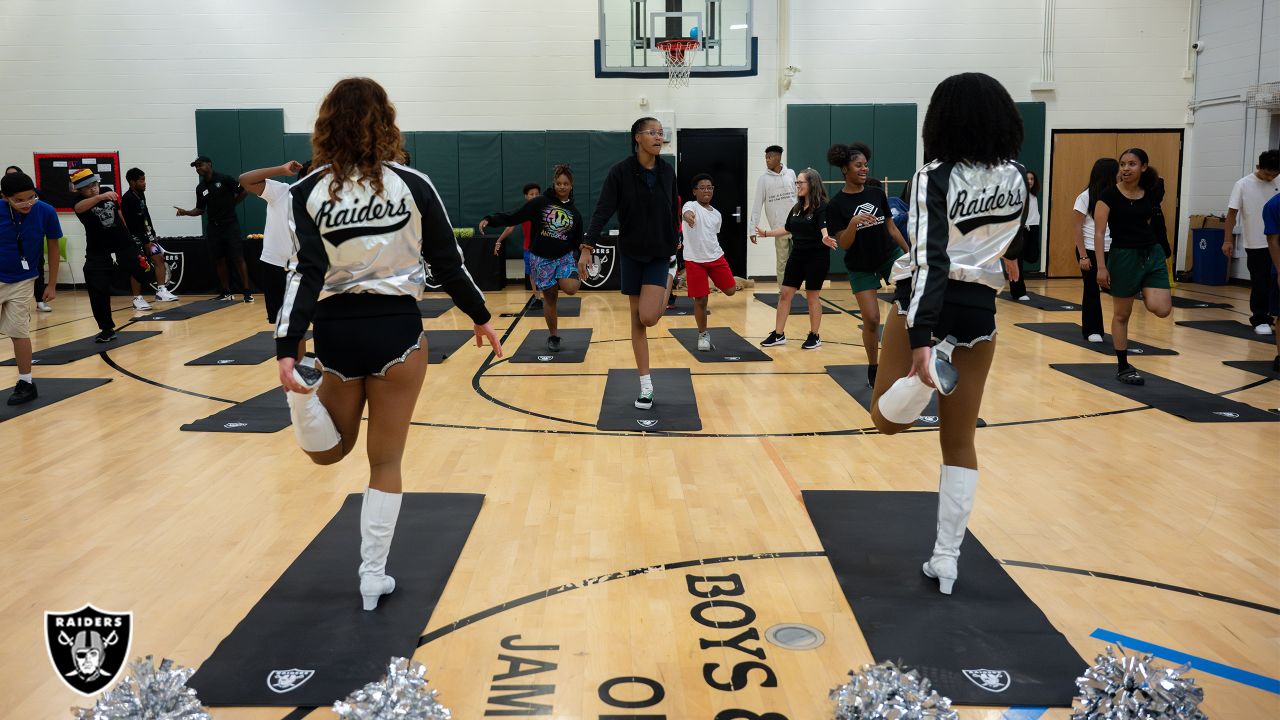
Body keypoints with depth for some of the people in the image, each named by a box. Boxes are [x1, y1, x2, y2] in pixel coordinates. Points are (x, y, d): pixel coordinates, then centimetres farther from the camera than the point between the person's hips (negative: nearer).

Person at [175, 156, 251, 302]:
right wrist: (185, 212, -3)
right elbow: (200, 210, 12)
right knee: (220, 260, 7)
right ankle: (226, 292, 15)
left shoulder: (224, 179, -7)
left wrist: (231, 204, -1)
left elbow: (243, 191, -1)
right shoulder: (200, 188, 8)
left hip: (230, 224, -5)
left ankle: (247, 292, -5)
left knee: (238, 258, -7)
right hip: (214, 228, 5)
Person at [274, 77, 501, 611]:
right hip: (396, 330, -1)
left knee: (331, 450, 23)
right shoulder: (412, 184, -4)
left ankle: (304, 395, -11)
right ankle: (373, 575, 17)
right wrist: (481, 318, 13)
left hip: (335, 332, 1)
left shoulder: (308, 192, -2)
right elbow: (447, 263, 0)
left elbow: (307, 274, -13)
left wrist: (287, 350, -17)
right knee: (386, 461, 12)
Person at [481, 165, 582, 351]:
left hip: (564, 257, 1)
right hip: (541, 258, -1)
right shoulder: (540, 202, -5)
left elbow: (577, 241, 9)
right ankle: (553, 336, 19)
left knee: (570, 288, -25)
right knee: (549, 298, 2)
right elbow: (513, 218, -8)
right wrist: (490, 220, -20)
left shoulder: (574, 212, 4)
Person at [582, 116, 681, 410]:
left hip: (661, 254, 1)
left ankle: (670, 278, 21)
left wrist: (675, 241, 16)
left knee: (648, 317, -14)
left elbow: (674, 210, 10)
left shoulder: (667, 171, 0)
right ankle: (646, 386, 12)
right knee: (637, 319, 3)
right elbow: (603, 210, -14)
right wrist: (588, 247, -23)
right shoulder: (620, 171, -9)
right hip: (631, 253, 0)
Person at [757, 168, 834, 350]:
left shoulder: (822, 207, -13)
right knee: (785, 294, 6)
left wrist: (825, 239, -50)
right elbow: (787, 229, 21)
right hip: (797, 256, 7)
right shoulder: (796, 208, 8)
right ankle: (778, 335, 15)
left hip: (816, 258, -7)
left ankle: (814, 336, 17)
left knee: (812, 296, 3)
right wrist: (766, 233, 28)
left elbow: (824, 228, -28)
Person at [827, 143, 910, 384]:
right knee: (871, 319, -3)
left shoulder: (877, 194, 0)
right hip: (861, 268, -3)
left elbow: (891, 228, 9)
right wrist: (854, 223, -32)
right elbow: (844, 244, -15)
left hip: (891, 256, 3)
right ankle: (873, 368, 15)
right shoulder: (836, 205, -11)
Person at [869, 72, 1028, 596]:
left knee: (886, 417, 13)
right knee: (960, 442, 13)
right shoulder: (1016, 178, 0)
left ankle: (929, 371, -22)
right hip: (978, 310, 5)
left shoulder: (935, 178, -16)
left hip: (927, 304, -4)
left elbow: (929, 261, -26)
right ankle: (946, 560, 15)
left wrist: (919, 341, -32)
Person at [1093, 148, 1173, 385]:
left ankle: (1145, 292, 23)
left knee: (1162, 309, -14)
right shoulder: (1109, 195, -9)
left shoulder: (1150, 195, 5)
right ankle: (1123, 367, 17)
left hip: (1153, 254, 4)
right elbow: (1099, 233, -11)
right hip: (1123, 256, -4)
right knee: (1121, 315, 5)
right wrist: (1101, 267, -16)